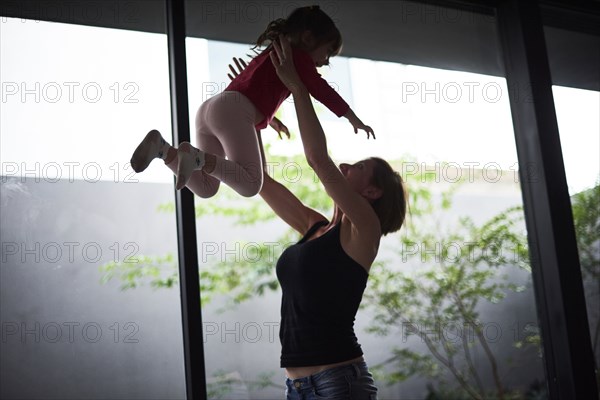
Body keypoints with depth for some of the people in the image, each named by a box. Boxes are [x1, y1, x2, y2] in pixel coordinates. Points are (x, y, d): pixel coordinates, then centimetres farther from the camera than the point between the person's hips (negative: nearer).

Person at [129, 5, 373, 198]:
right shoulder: (297, 55, 10)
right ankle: (196, 157, -31)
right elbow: (321, 90, 6)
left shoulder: (272, 54, 35)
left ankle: (162, 148, -11)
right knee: (250, 185, -16)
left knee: (206, 189, 7)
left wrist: (269, 119, 54)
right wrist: (354, 119, 15)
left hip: (210, 107, 9)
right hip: (233, 111, -9)